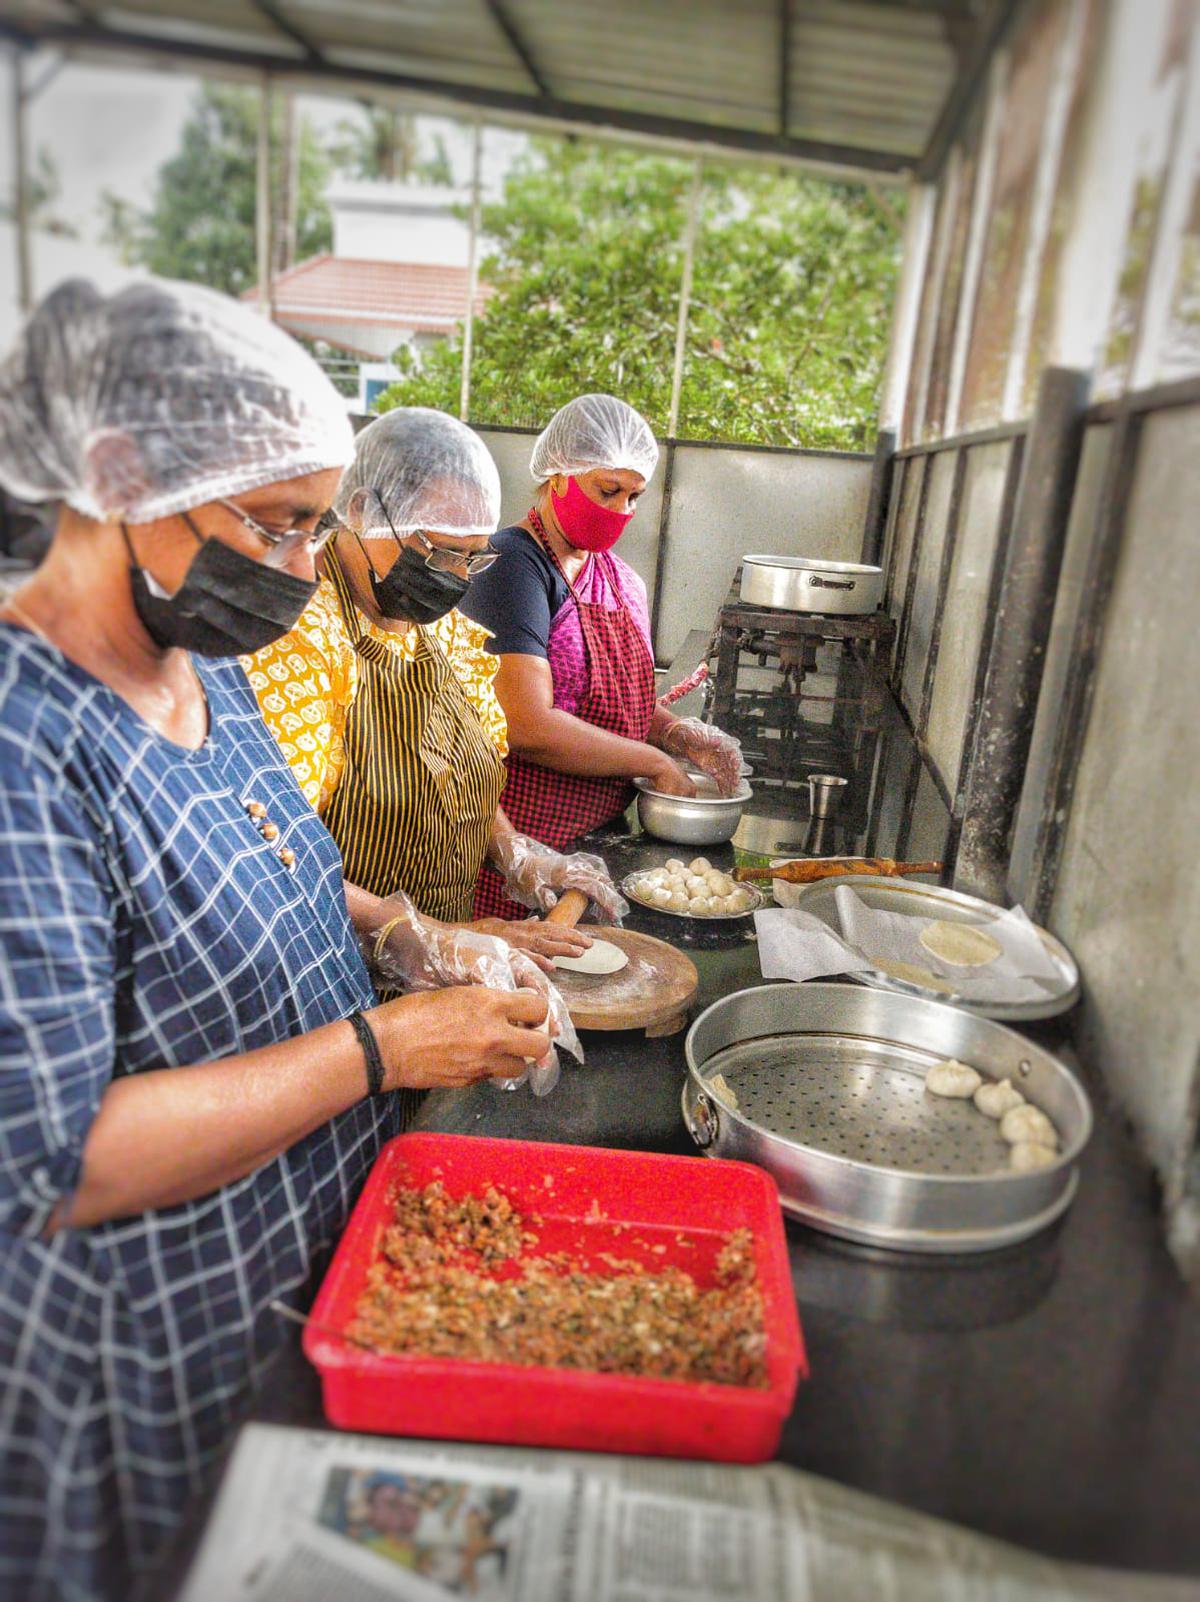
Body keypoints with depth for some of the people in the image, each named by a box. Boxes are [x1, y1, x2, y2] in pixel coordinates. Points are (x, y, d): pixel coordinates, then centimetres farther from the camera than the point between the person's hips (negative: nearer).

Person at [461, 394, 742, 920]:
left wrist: (680, 735, -1)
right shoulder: (512, 564, -13)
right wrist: (656, 763, -13)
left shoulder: (622, 580, 12)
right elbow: (527, 727, -23)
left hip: (602, 833, 7)